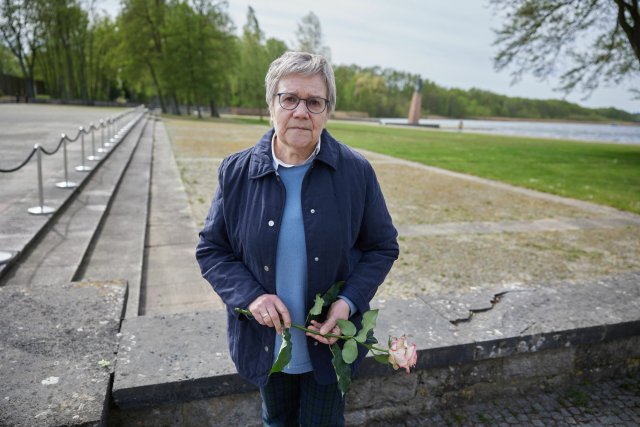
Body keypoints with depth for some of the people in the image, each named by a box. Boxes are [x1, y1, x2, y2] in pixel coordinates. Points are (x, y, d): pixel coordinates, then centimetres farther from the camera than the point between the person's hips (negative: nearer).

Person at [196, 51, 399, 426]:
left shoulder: (356, 172, -12)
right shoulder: (237, 172, -9)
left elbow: (383, 247, -3)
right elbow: (211, 249, -2)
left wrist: (350, 301, -19)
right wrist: (249, 295, -19)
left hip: (330, 343, -1)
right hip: (265, 344, 2)